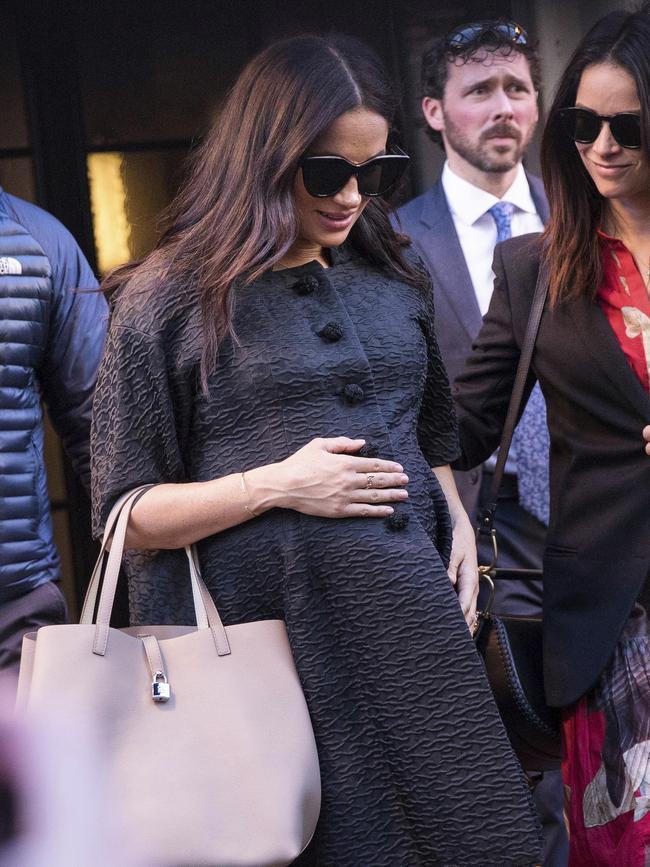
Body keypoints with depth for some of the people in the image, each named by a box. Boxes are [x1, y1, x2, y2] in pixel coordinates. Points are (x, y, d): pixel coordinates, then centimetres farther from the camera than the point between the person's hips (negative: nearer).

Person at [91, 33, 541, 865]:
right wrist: (278, 486, -15)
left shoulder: (395, 282, 12)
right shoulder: (170, 298, -3)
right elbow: (126, 512, -3)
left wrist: (457, 525, 5)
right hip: (275, 633, -5)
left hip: (416, 611, 5)